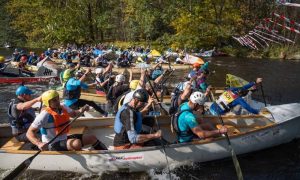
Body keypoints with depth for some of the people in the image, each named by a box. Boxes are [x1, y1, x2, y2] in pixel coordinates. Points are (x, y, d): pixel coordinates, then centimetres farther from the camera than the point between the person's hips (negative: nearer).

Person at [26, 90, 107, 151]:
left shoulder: (63, 108, 1)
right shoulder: (45, 115, -22)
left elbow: (73, 114, 21)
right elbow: (29, 133, -24)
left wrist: (81, 110, -2)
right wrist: (39, 143, -43)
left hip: (64, 139, 8)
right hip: (53, 145, -8)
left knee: (92, 138, 5)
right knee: (77, 143, -35)